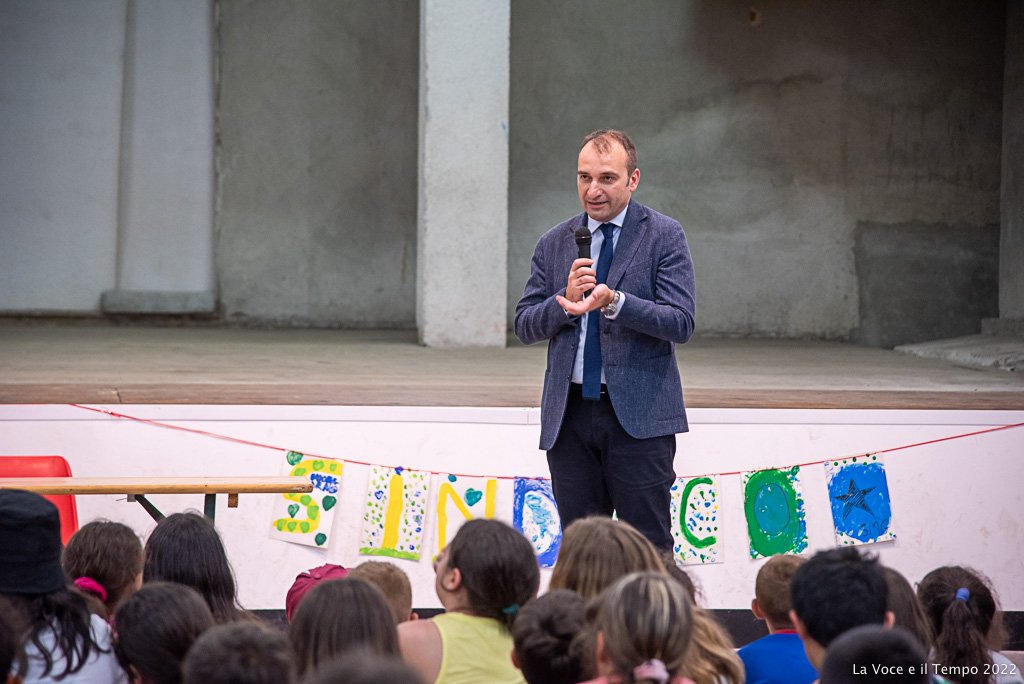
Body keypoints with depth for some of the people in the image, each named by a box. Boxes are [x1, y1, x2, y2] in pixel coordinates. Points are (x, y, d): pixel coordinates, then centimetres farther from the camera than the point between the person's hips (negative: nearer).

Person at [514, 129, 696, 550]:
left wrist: (613, 302, -22)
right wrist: (566, 300, -11)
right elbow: (524, 326, 9)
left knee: (648, 547, -5)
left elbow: (681, 324, -8)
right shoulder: (554, 244, 13)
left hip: (638, 416, -4)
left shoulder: (663, 236, 0)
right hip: (569, 416, 4)